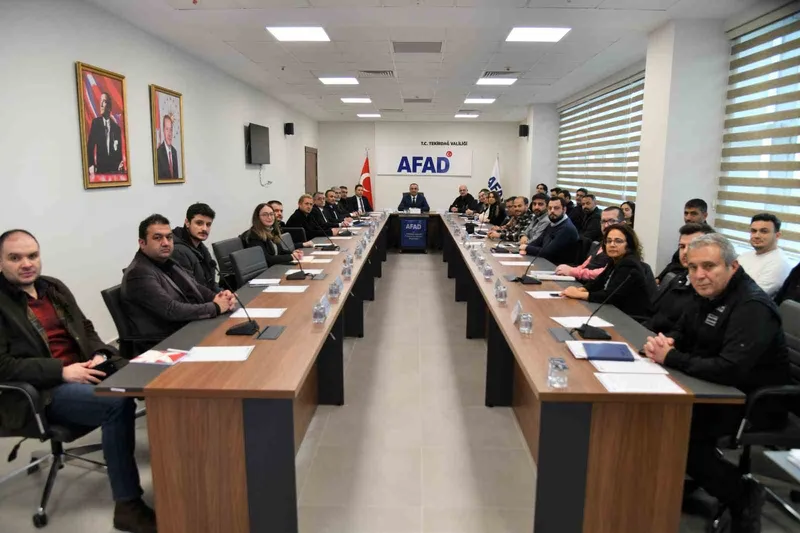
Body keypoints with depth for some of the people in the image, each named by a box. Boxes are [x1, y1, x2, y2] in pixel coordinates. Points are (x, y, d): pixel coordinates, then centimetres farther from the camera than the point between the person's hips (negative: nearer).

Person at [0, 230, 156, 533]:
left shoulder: (54, 287, 13)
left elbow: (86, 329, 17)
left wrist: (100, 355, -4)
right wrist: (62, 371, -23)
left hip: (85, 369, 7)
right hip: (40, 392, -6)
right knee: (117, 404, -31)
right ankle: (128, 506, -20)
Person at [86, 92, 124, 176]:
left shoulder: (116, 127, 10)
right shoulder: (95, 122, 6)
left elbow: (119, 149, 11)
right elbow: (90, 145, 1)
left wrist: (120, 164, -6)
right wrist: (91, 165, -11)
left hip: (115, 166, 1)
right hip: (101, 166, -1)